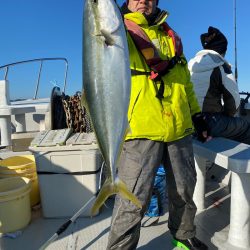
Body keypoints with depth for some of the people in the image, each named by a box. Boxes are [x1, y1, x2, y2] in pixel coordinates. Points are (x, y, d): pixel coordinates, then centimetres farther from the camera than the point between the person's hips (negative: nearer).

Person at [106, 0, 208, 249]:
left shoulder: (171, 36, 21)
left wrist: (196, 113, 22)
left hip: (179, 129, 6)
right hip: (141, 129, -6)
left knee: (184, 189, 19)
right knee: (133, 199, -4)